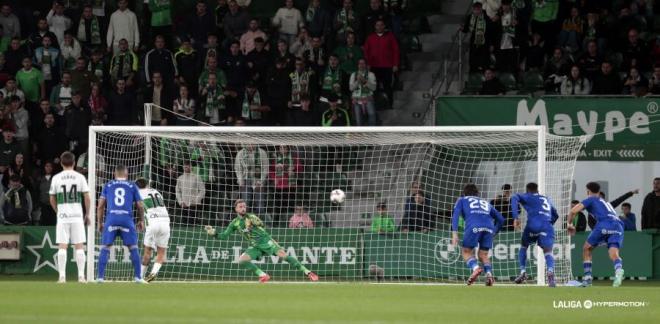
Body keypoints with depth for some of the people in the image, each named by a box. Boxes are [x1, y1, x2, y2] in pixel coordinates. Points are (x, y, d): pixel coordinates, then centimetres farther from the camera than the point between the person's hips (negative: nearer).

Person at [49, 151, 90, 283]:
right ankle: (81, 276, -1)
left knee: (62, 246, 0)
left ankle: (62, 276, -7)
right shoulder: (80, 177, 1)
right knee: (79, 246, 3)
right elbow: (87, 198, -1)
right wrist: (87, 215, 9)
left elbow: (52, 200, 7)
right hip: (77, 215, 0)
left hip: (62, 216, 0)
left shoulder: (56, 178, 3)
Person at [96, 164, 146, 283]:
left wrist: (100, 222, 18)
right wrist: (141, 221, 28)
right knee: (133, 248, 7)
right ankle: (138, 277, 3)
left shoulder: (108, 185, 16)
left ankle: (100, 277, -2)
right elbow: (140, 206, 15)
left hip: (111, 218, 0)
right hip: (127, 219, 0)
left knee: (105, 248, 4)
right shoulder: (132, 186, 15)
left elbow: (101, 205, 11)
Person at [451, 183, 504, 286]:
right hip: (488, 227, 3)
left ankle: (475, 268, -18)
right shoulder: (486, 203, 37)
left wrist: (454, 233, 1)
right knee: (483, 255, 15)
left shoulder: (462, 200, 29)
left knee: (467, 252, 11)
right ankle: (489, 273, -11)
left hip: (474, 227, -3)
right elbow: (500, 219, 34)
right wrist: (494, 233, 43)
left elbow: (455, 215, 10)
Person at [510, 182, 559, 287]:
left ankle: (523, 272, 11)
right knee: (548, 252, -7)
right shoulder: (546, 199, 32)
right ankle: (550, 271, -37)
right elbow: (555, 215, 40)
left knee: (523, 246, 23)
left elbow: (515, 198, -1)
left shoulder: (528, 197, 19)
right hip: (547, 226, 2)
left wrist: (515, 217, -8)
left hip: (533, 224, -2)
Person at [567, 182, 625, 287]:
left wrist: (569, 224, 24)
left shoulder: (591, 200, 19)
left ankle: (587, 278, 12)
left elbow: (573, 211, 7)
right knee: (614, 254, -14)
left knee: (587, 249, 17)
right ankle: (618, 270, -47)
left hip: (604, 224, -4)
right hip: (618, 226, 4)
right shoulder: (606, 202, 38)